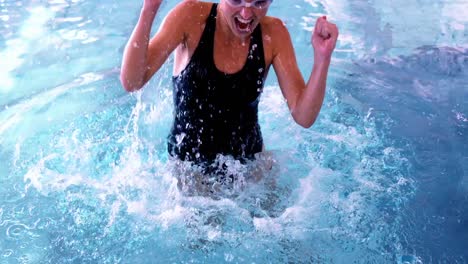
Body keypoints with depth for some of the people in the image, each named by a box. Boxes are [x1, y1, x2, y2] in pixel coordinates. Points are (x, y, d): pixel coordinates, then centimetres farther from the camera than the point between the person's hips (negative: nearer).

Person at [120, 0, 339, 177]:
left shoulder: (273, 34, -12)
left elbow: (303, 117, -15)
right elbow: (131, 82, -24)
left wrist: (322, 58, -29)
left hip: (249, 162, 2)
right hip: (189, 165, -1)